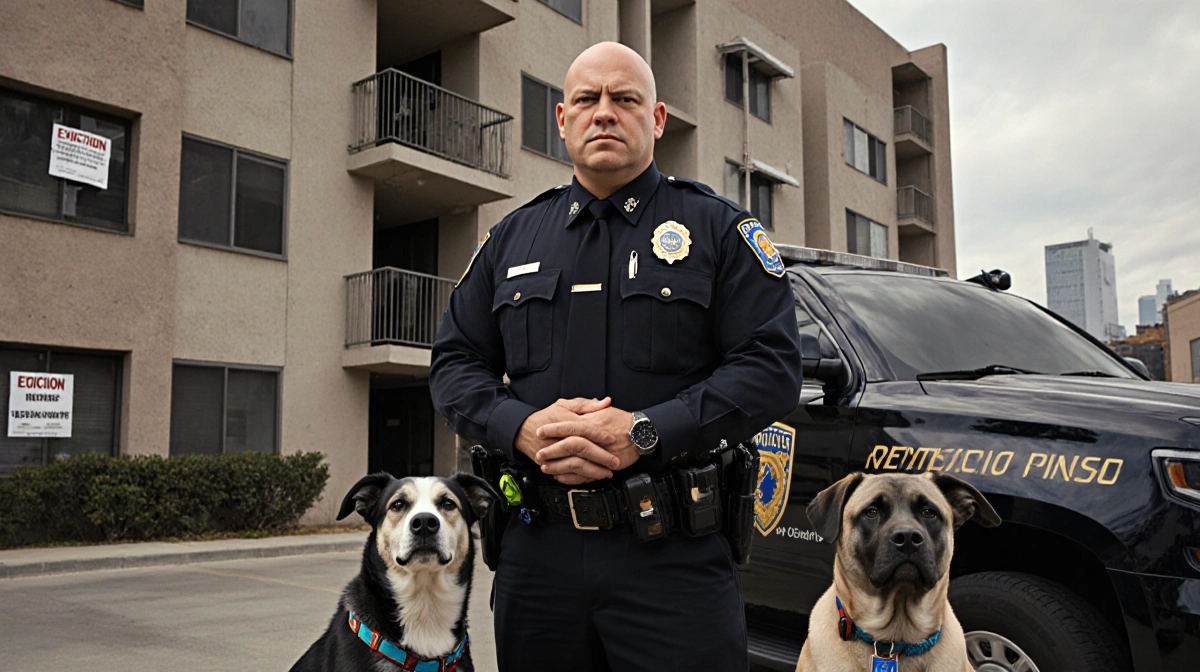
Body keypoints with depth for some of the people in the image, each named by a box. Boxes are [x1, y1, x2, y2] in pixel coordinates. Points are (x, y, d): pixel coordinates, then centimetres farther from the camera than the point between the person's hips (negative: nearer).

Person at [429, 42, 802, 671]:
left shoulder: (718, 228, 3)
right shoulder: (511, 238, 14)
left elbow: (771, 366, -7)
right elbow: (454, 363, 13)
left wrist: (646, 433, -18)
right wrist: (521, 426, -9)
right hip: (536, 553, 4)